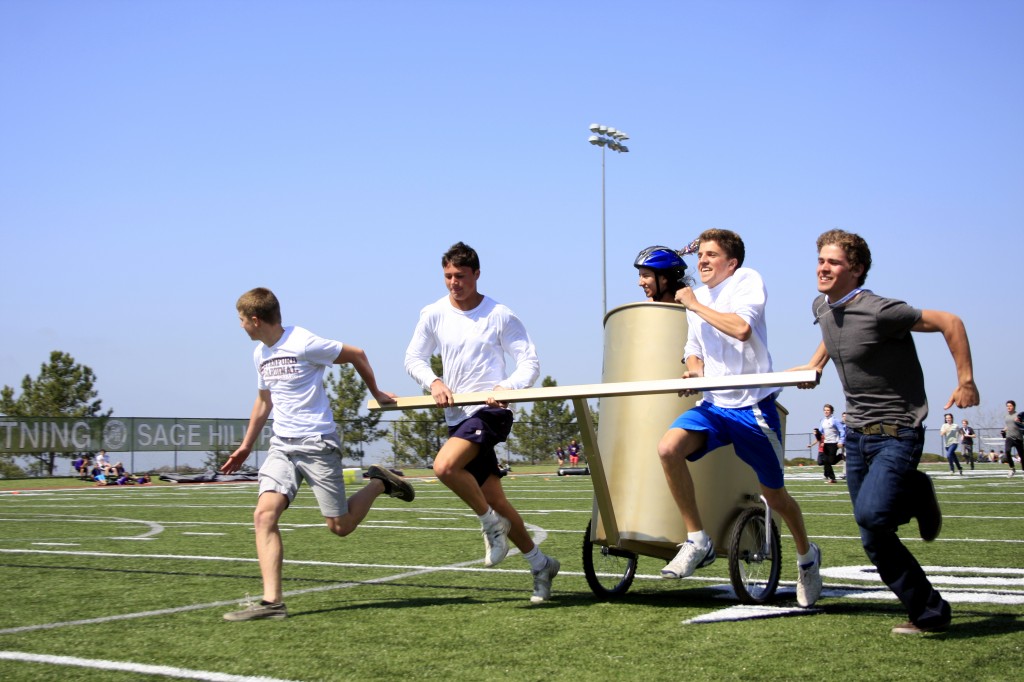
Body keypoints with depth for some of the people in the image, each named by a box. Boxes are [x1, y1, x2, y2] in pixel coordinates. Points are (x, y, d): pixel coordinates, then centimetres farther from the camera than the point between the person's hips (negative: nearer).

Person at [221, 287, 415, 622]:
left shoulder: (304, 344, -13)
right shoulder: (260, 353, 12)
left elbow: (356, 354, -1)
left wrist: (376, 393, 10)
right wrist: (246, 447, 31)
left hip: (318, 443, -6)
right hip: (282, 445, 7)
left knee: (340, 527, -4)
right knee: (264, 514, -15)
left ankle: (378, 483, 23)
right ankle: (272, 601, -17)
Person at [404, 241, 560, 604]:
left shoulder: (500, 315, -4)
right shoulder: (433, 314, 5)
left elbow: (530, 363, -5)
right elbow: (413, 358, 12)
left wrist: (507, 387, -24)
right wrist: (433, 382, -9)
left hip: (490, 411, -5)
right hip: (457, 415, 5)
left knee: (444, 466, -29)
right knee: (494, 499, 8)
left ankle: (491, 522, -4)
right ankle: (540, 564, 24)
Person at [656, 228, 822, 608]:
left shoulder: (747, 280, -6)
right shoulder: (697, 298, 13)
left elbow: (741, 327, -24)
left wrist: (694, 305, -14)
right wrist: (694, 369, 0)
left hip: (753, 406, -5)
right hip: (714, 404, 5)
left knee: (773, 494, 7)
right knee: (668, 448, -24)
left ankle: (807, 556, 36)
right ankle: (697, 541, -13)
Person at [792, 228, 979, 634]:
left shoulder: (878, 312, -21)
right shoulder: (821, 308, 4)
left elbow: (949, 323, -17)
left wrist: (966, 382, -16)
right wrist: (816, 364, 24)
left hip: (897, 432, -8)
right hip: (857, 433, 8)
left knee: (871, 514, -26)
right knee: (874, 538, 9)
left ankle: (915, 495, 3)